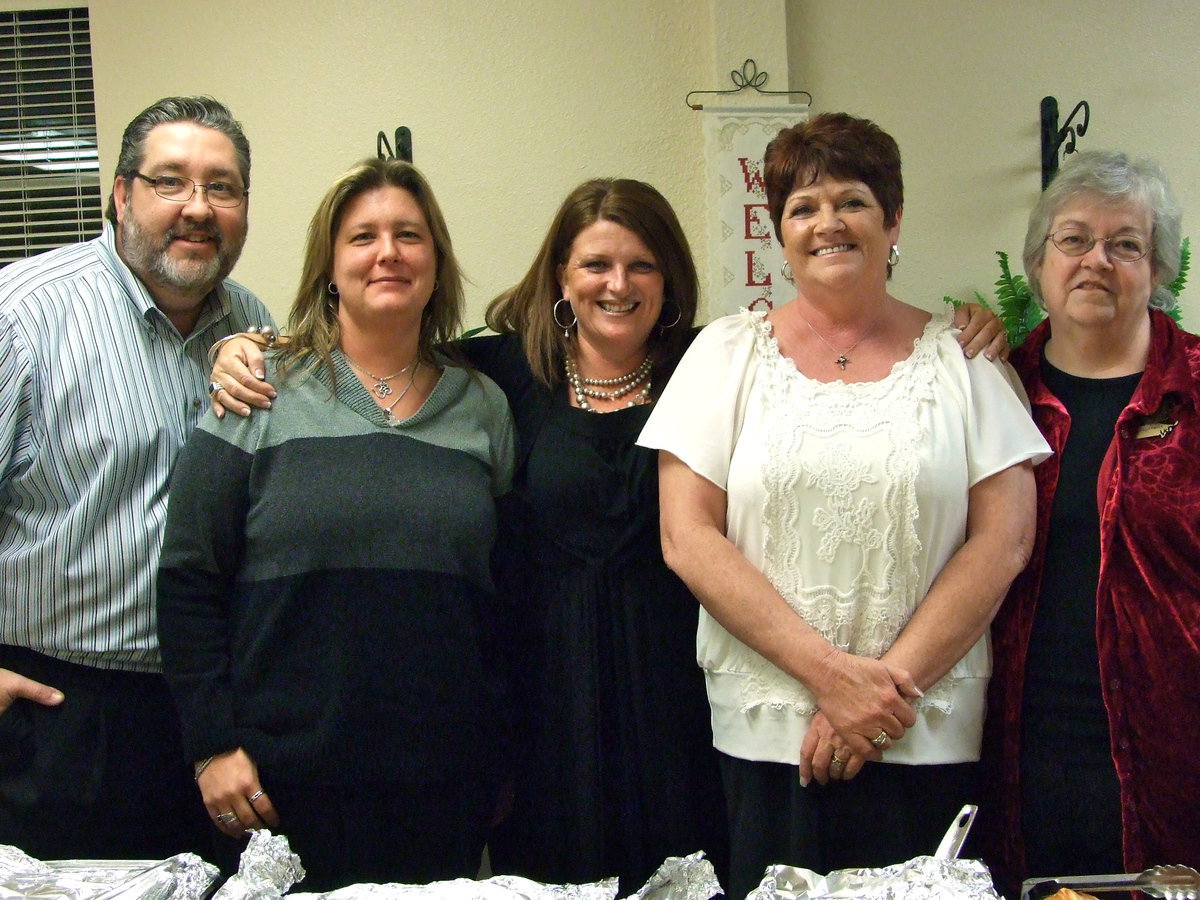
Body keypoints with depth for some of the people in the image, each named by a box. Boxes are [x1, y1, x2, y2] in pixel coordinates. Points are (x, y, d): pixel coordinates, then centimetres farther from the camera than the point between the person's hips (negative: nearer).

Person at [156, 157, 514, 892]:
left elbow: (509, 586, 10)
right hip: (287, 779, -2)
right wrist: (214, 742, -7)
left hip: (446, 778, 3)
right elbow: (188, 580, -2)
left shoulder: (484, 407, 7)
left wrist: (503, 748, 7)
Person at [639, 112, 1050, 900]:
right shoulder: (728, 353, 5)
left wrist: (890, 681, -10)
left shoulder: (959, 359, 5)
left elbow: (1003, 540, -1)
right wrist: (828, 671, -11)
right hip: (764, 738, 0)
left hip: (929, 740, 0)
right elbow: (688, 539, -3)